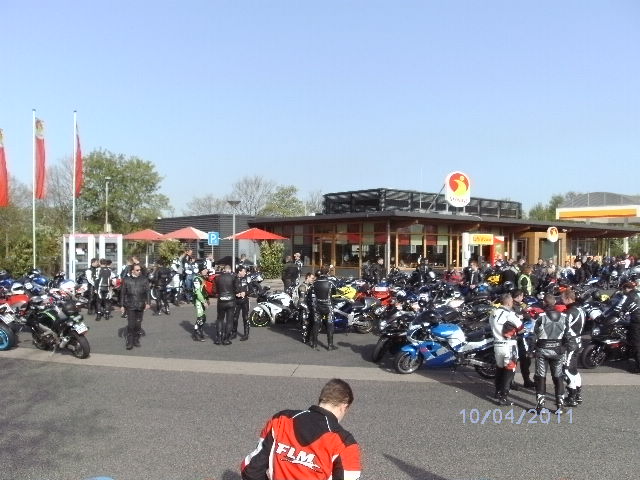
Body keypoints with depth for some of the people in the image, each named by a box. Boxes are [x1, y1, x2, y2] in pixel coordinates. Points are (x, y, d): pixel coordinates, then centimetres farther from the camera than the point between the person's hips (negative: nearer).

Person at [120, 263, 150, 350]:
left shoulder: (144, 280, 6)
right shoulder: (127, 280, 5)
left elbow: (147, 292, 7)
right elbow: (123, 293, 9)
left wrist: (147, 303, -2)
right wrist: (123, 305, 6)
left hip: (140, 306, 1)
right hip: (130, 306, -1)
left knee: (138, 325, 7)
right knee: (131, 324, -6)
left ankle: (136, 340, 19)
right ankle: (129, 342, -1)